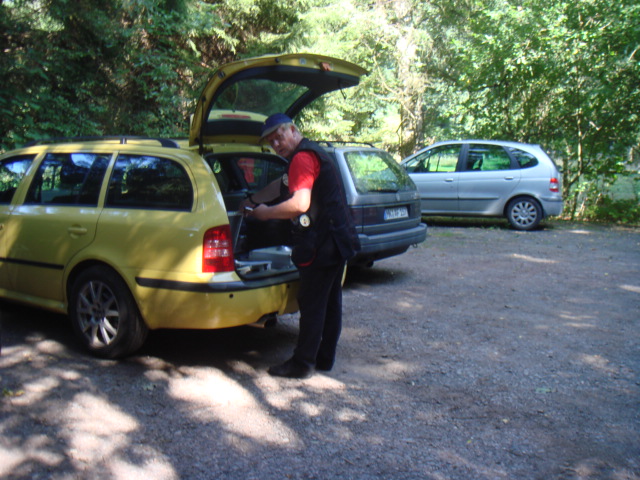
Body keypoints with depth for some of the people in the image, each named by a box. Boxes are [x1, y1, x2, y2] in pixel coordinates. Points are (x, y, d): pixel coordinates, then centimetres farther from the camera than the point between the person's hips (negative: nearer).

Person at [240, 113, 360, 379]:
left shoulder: (302, 157, -15)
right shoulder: (313, 153, 18)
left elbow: (299, 204, -26)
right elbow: (281, 186, 30)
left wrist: (266, 213, -12)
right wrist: (251, 201, 32)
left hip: (322, 244, -11)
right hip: (337, 241, 11)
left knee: (312, 305, -2)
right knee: (330, 302, 15)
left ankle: (302, 363, 7)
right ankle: (324, 359, 26)